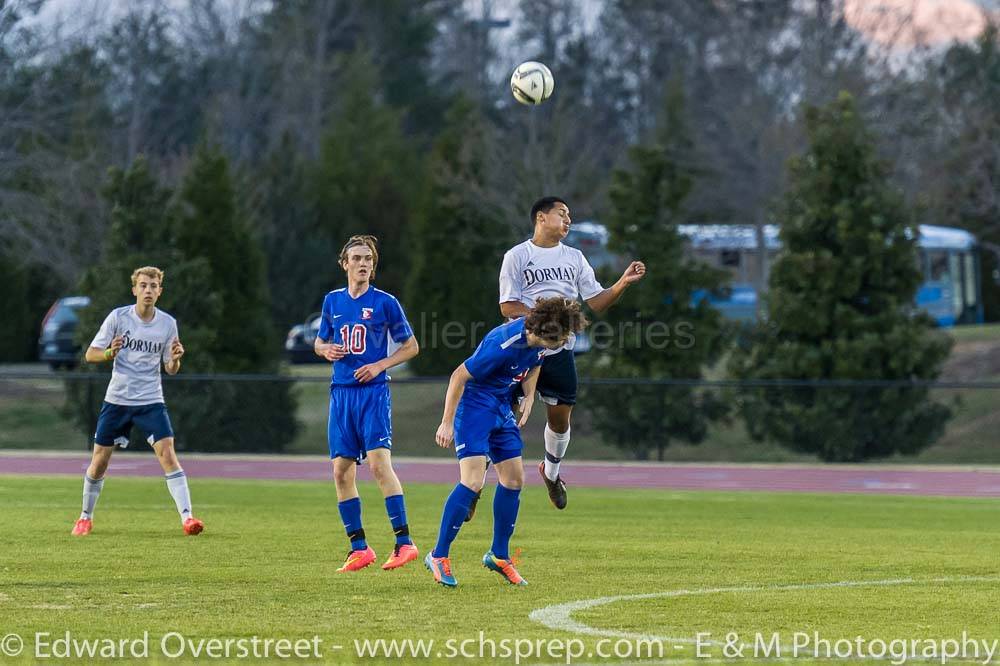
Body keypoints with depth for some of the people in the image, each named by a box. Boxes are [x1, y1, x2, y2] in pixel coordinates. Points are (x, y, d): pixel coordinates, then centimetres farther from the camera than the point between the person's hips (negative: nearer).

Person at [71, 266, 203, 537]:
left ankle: (187, 517, -18)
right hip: (117, 399, 0)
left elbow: (170, 369, 6)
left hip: (151, 400, 0)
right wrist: (109, 353, -24)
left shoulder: (168, 323, -1)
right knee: (100, 460, 3)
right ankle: (85, 517, 24)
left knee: (167, 453, -16)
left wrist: (175, 359, -18)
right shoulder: (118, 317, -6)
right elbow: (90, 354, -3)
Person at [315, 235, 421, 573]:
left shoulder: (385, 302, -1)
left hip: (373, 392, -5)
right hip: (341, 393, 5)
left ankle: (404, 542, -15)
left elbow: (411, 346, 5)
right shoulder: (332, 301, 11)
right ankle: (359, 548, 9)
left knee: (379, 463, -17)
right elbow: (319, 342, 22)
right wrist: (327, 350, -1)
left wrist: (379, 365, -9)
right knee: (341, 471, 1)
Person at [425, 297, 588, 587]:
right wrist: (447, 423, -20)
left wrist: (529, 396, 4)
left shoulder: (540, 338, -8)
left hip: (502, 406, 8)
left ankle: (499, 555, 20)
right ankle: (439, 556, -8)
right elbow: (460, 375, -23)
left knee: (514, 479, 7)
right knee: (473, 481, -17)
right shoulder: (505, 344, -31)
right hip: (474, 403, -8)